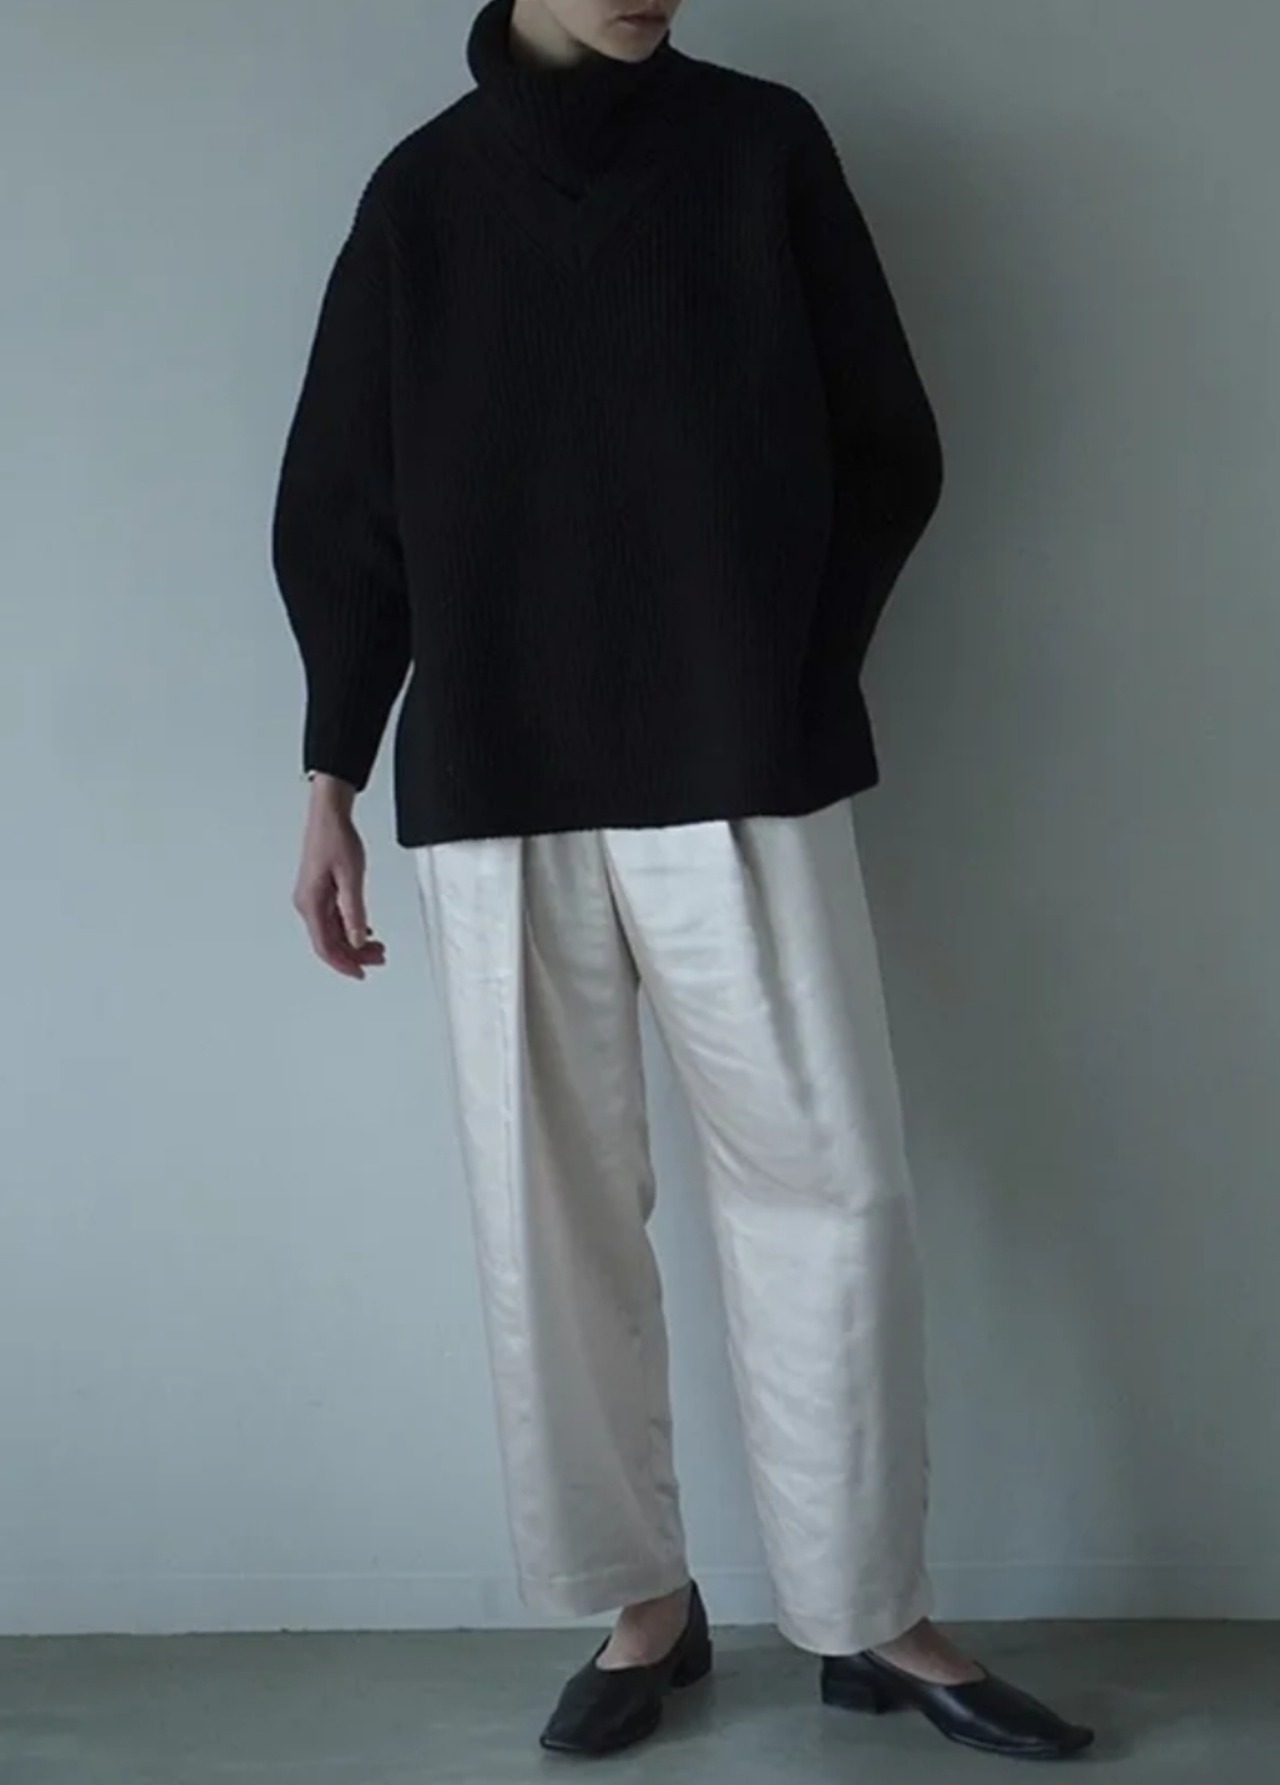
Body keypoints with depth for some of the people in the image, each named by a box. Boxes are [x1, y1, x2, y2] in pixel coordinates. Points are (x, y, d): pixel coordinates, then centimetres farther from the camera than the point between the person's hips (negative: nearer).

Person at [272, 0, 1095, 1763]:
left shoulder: (765, 146, 7)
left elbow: (889, 452, 7)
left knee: (831, 1190, -1)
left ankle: (871, 1617, 15)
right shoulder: (424, 191, 10)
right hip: (493, 792, 1)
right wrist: (333, 777, 4)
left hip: (739, 775, -1)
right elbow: (340, 510, 11)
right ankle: (641, 1607, 20)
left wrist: (783, 679, -4)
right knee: (551, 1215, 4)